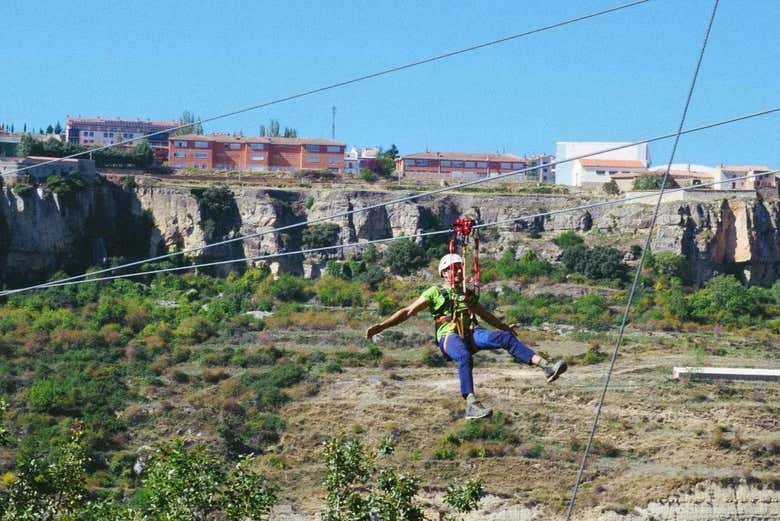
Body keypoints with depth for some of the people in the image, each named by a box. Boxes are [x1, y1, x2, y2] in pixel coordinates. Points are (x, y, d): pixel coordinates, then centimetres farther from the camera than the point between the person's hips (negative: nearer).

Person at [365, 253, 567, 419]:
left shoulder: (468, 294, 28)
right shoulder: (435, 293, 11)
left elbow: (484, 314, 43)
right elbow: (408, 312, 7)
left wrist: (504, 327, 54)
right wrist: (380, 326, -2)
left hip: (471, 333, 5)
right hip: (449, 336, -5)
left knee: (507, 338, -20)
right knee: (464, 356, -40)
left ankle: (546, 367, -30)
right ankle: (472, 405, -54)